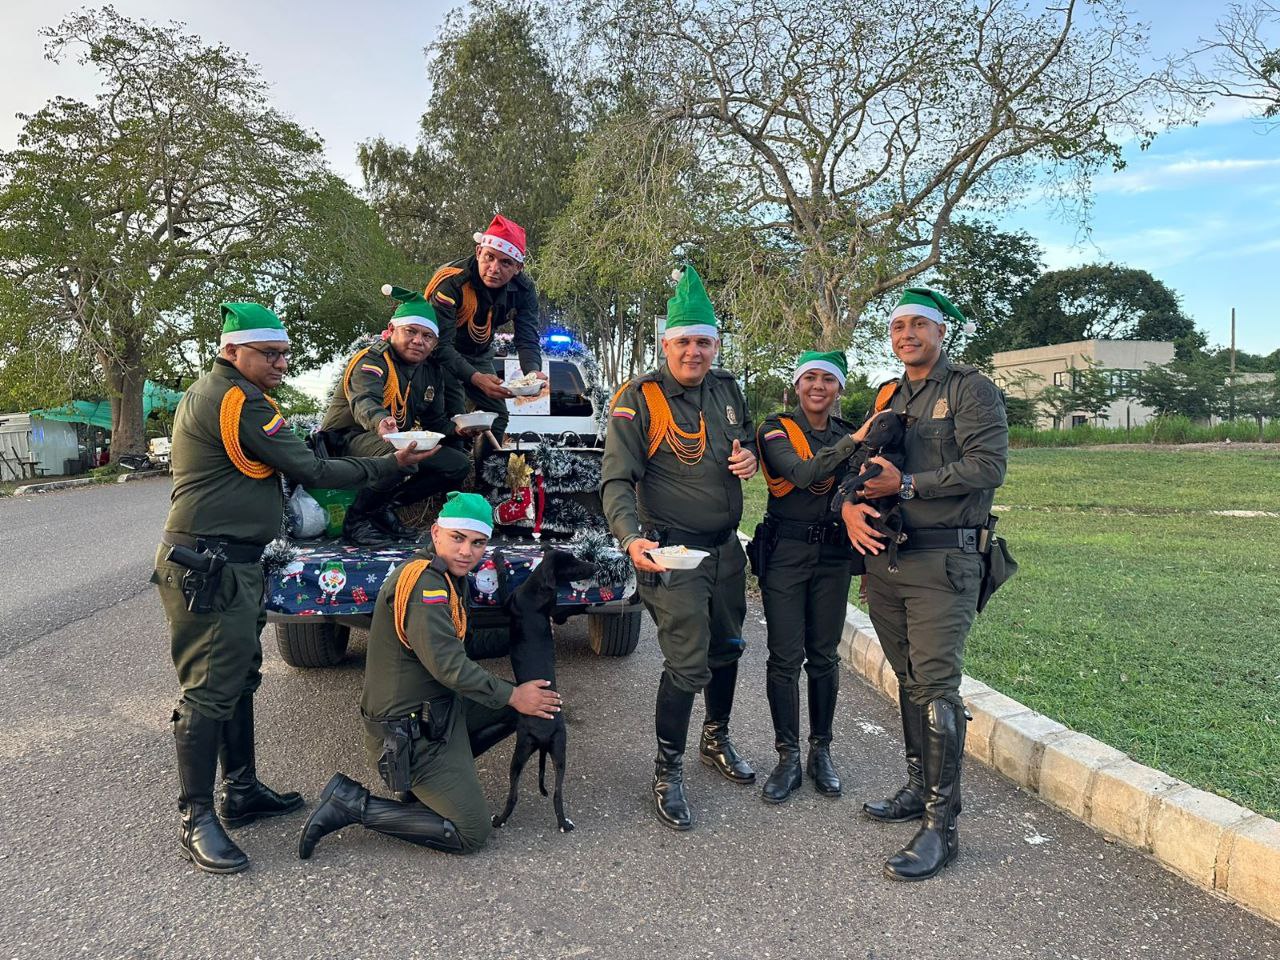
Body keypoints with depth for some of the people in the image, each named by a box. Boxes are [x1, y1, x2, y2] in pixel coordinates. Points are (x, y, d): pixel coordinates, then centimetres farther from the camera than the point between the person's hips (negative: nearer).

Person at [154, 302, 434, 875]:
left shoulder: (207, 393, 16)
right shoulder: (239, 402, -17)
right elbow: (311, 471, -15)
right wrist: (392, 465, -9)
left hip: (226, 562, 11)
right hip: (211, 568, -11)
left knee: (240, 677, 17)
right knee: (211, 693, -5)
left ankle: (241, 792, 28)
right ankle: (196, 822, 4)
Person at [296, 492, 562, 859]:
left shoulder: (445, 576, 9)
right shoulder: (424, 581, -23)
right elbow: (448, 665, -28)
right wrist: (512, 695, -17)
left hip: (437, 709, 10)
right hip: (408, 731, -10)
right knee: (472, 833, -5)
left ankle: (418, 780, 12)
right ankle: (353, 805, -1)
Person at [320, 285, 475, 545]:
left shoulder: (432, 370, 10)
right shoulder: (371, 360, -15)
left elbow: (435, 421, 15)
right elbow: (364, 401, -36)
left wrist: (455, 429, -9)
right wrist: (380, 422, -60)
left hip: (398, 441, 8)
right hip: (348, 439, -8)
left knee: (459, 465, -2)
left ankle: (383, 508, 0)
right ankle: (356, 518, -16)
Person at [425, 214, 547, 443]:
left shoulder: (523, 289, -18)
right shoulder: (451, 280, -34)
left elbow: (527, 339, -20)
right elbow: (441, 344, -38)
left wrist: (533, 371, -44)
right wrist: (476, 378, -52)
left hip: (479, 354, 5)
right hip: (441, 355, -5)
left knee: (497, 415, 7)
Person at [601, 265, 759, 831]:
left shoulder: (727, 390, 5)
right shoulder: (640, 399, -14)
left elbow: (746, 440, 23)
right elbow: (617, 480, -18)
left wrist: (750, 455, -2)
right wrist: (631, 539, -35)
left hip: (726, 547, 7)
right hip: (673, 551, -7)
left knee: (726, 650, 20)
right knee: (687, 664, -7)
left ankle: (717, 741, 44)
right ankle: (667, 773, 13)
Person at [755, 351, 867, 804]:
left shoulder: (848, 434, 9)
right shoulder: (776, 429, -4)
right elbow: (801, 473, -23)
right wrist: (854, 442, -30)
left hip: (834, 555, 3)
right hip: (785, 553, -3)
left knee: (824, 657, 9)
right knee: (785, 658, -1)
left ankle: (821, 753, 23)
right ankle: (788, 758, 12)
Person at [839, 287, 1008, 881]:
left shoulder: (971, 390, -2)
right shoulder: (887, 399, 18)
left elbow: (989, 465, -14)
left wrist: (908, 485, -17)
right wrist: (849, 506, -7)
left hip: (943, 559, -7)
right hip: (884, 555, 7)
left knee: (936, 686, -10)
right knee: (909, 680, 15)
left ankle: (941, 826, -3)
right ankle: (919, 788, 29)